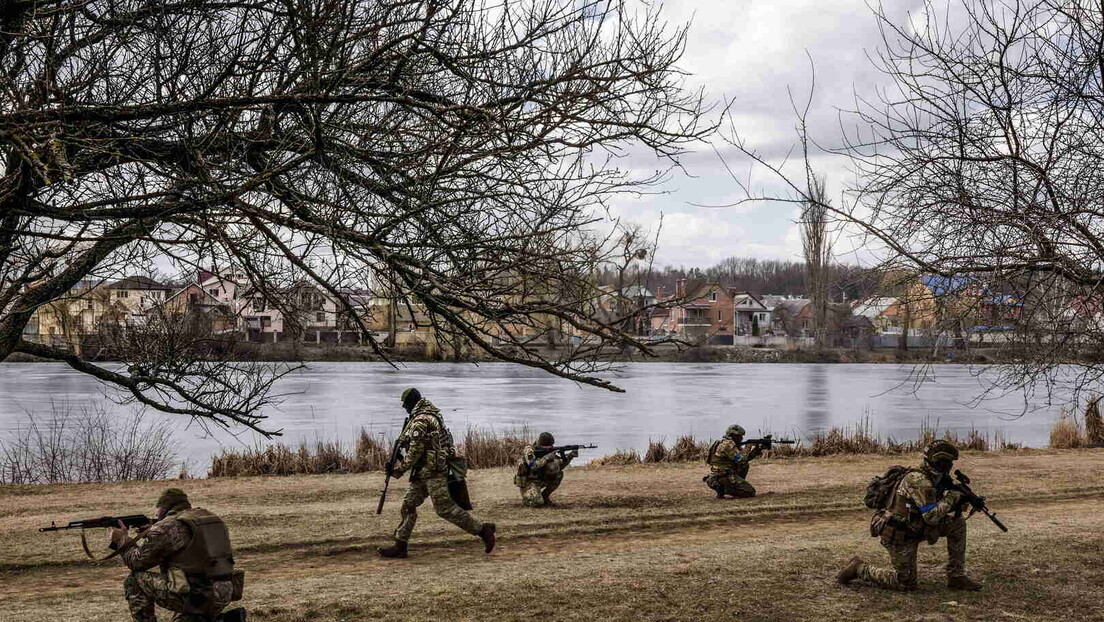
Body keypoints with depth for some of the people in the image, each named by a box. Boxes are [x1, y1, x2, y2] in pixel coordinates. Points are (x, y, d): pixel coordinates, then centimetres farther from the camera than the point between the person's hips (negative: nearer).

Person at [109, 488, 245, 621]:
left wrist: (121, 539, 17)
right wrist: (149, 534, 27)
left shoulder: (167, 526, -7)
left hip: (196, 597, -8)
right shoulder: (212, 518, 16)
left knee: (135, 581, 7)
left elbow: (138, 561, 0)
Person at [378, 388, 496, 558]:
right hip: (424, 472, 10)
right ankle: (400, 546, 9)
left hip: (432, 471, -10)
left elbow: (416, 450, -18)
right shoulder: (432, 415, 15)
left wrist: (401, 468, -7)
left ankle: (483, 529, -2)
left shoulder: (420, 420, -16)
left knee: (445, 508, -8)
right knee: (408, 504, 8)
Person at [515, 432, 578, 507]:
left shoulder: (548, 452, -1)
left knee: (558, 473, -13)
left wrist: (570, 456, -13)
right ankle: (526, 498, 7)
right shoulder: (529, 451, -21)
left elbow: (559, 466, 2)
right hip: (527, 483, -7)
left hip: (540, 480, 7)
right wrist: (546, 458, -37)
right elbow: (532, 466, -37)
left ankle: (544, 496, 2)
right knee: (537, 502, -29)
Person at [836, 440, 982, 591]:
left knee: (958, 523, 2)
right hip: (898, 536, -9)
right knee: (906, 584, -2)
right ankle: (859, 568, 13)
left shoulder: (932, 480, 7)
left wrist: (959, 502, -2)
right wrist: (951, 498, -15)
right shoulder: (918, 481, -24)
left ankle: (956, 577, 7)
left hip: (914, 530, 9)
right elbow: (932, 516, -27)